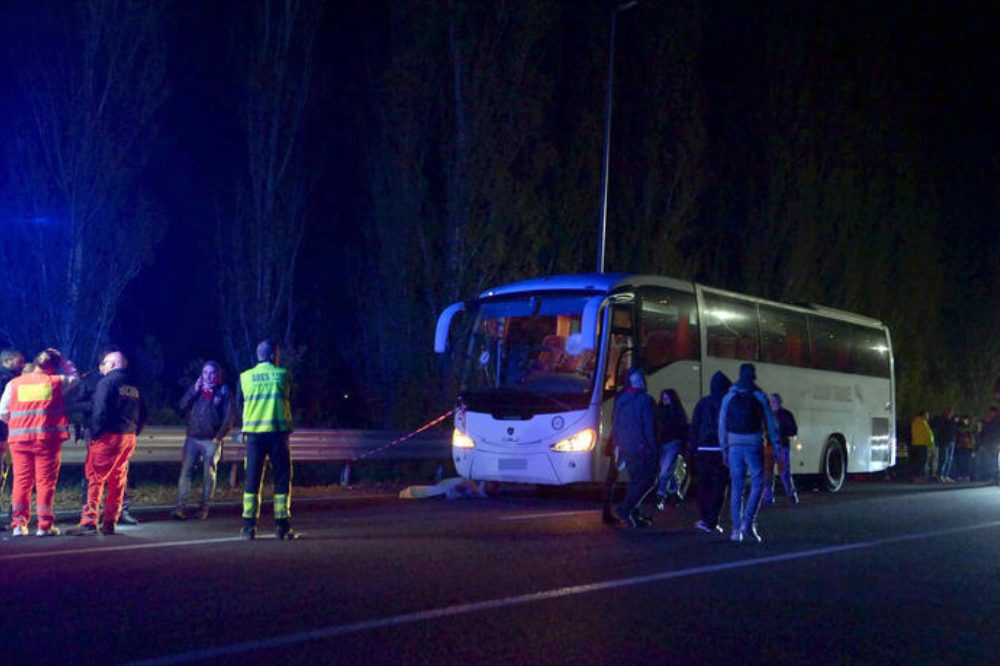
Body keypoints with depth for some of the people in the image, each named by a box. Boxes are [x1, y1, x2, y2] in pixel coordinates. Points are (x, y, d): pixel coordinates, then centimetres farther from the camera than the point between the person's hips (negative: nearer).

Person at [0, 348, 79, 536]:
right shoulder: (56, 382, 2)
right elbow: (74, 377, 23)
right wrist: (61, 359, 25)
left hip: (19, 438, 2)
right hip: (47, 438, -2)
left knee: (21, 480, 9)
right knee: (46, 481, 2)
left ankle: (19, 524, 8)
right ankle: (44, 525, 0)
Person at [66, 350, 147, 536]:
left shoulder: (106, 382, -7)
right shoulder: (134, 386, 16)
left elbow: (100, 410, -18)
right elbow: (143, 415, 15)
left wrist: (95, 433, -11)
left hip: (108, 437, -7)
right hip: (129, 437, 7)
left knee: (95, 477, -6)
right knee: (118, 479, 12)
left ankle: (89, 520, -14)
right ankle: (110, 522, 13)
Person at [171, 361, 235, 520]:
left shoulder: (224, 391, 1)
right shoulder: (196, 388, 12)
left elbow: (229, 417, -2)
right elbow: (183, 406, 2)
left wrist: (219, 437, -7)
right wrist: (194, 390, -9)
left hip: (212, 440, -2)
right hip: (192, 438, 3)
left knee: (209, 474, 3)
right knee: (185, 472, -6)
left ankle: (204, 508, 9)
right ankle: (181, 507, -8)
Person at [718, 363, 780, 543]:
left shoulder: (728, 398, 6)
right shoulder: (760, 397, 0)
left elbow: (722, 426, 7)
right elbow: (770, 424, 2)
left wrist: (724, 449, 13)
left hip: (735, 446, 2)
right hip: (754, 445, -2)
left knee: (736, 488, 6)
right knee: (757, 485, 5)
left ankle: (736, 530, 6)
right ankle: (747, 523, -8)